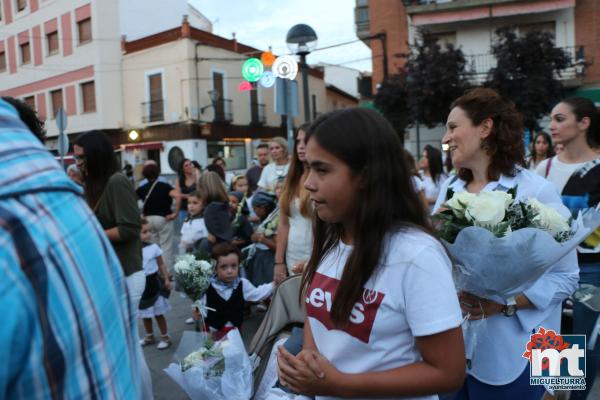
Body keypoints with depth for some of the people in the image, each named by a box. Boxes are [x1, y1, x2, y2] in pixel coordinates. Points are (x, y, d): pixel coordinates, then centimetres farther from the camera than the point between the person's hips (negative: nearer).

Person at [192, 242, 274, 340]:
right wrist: (198, 313, -31)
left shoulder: (243, 284, -8)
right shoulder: (207, 286, -18)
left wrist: (273, 285, -4)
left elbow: (257, 294, 4)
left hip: (234, 330, 2)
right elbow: (202, 307, -11)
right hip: (213, 330, -2)